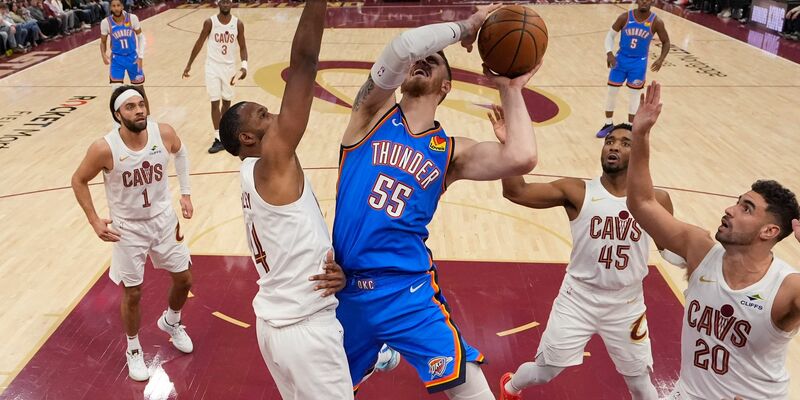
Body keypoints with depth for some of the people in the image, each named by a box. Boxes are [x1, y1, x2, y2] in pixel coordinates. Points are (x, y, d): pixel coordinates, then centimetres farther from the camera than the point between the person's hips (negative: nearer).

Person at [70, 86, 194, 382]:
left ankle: (170, 322, 46)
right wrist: (94, 221, -10)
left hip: (164, 220, 3)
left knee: (183, 280, 14)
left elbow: (180, 152, 7)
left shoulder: (164, 133, -17)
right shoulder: (104, 149, -25)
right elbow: (78, 181, -7)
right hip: (128, 228, -3)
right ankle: (133, 349, 32)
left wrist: (185, 193, 3)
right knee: (133, 293, 7)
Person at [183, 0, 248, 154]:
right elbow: (199, 43, 0)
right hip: (213, 66, -2)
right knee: (215, 102, -5)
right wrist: (189, 65, 2)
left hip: (229, 67, 2)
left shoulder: (238, 24, -4)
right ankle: (219, 139, -4)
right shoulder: (210, 22, -9)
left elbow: (242, 47, 1)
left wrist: (244, 65, -16)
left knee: (227, 101, 12)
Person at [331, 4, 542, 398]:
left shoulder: (452, 151, 4)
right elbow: (405, 46, -18)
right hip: (346, 288, 1)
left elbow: (521, 158, -16)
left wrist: (511, 90, -3)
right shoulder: (374, 112, 1)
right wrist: (466, 26, -4)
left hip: (407, 292, 0)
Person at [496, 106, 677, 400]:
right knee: (543, 371, 10)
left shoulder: (655, 200, -7)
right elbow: (515, 192, -22)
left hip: (626, 305, 1)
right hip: (579, 298, -1)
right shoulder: (577, 191, -13)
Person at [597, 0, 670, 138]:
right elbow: (610, 35, -1)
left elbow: (666, 42, 0)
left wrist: (661, 59, -16)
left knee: (634, 96, 6)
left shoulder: (656, 22, -11)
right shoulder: (625, 17, -11)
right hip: (621, 59, 1)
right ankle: (608, 124, 25)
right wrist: (609, 53, -16)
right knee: (611, 92, 7)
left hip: (639, 63, -1)